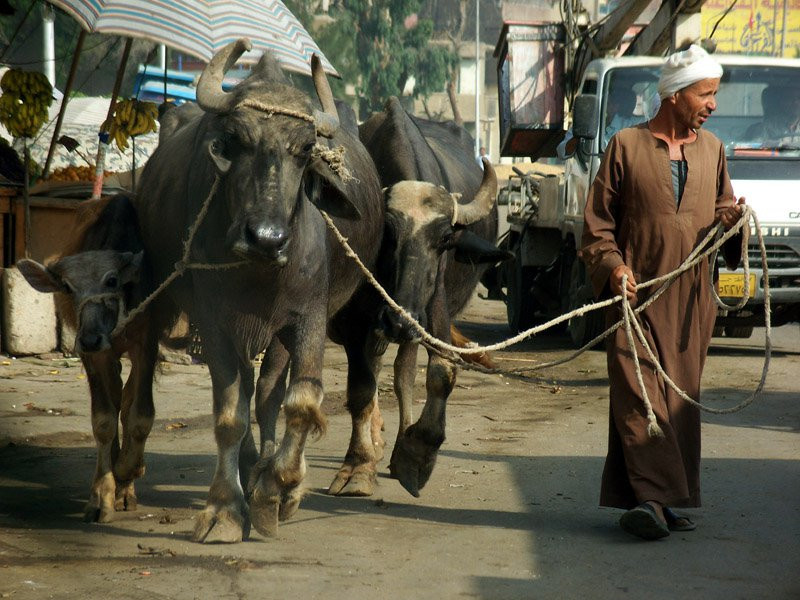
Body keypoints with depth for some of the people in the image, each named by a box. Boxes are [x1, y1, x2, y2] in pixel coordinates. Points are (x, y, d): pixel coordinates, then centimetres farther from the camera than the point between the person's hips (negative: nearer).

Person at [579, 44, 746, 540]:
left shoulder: (712, 150, 15)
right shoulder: (627, 146, 2)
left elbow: (721, 212, 20)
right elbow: (597, 222, 2)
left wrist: (731, 220, -4)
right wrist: (612, 266, -13)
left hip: (692, 301, 5)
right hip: (636, 293, -5)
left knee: (682, 397, 5)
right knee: (639, 394, -12)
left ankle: (661, 500, 11)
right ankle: (651, 498, -18)